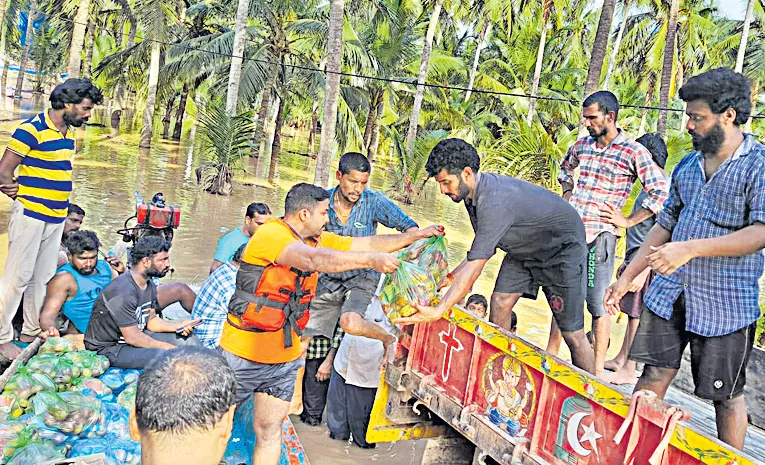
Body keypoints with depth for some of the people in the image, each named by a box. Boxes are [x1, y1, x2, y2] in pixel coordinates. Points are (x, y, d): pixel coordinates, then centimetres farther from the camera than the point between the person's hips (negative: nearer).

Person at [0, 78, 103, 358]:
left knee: (43, 278, 14)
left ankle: (32, 331, 25)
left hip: (57, 218, 7)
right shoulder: (31, 129, -13)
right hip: (30, 216, -7)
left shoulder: (68, 133, 10)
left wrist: (62, 211, 8)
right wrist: (24, 198, 1)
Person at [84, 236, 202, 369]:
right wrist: (167, 347, -18)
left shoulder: (149, 285, 3)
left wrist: (177, 326, -8)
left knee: (190, 340, -1)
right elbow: (132, 337, -26)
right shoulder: (123, 292, -28)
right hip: (109, 348, -9)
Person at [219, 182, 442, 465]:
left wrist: (415, 236, 3)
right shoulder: (270, 234, -20)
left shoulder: (318, 239, 4)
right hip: (244, 356, -6)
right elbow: (316, 259, -36)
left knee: (270, 432, 12)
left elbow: (367, 244, 8)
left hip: (285, 359, 7)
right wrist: (371, 260, -39)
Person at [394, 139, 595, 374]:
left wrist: (438, 311, -42)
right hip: (524, 248, 9)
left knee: (571, 332, -7)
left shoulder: (495, 201, -37)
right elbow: (485, 247, 4)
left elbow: (475, 265, -41)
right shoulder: (473, 192, -8)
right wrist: (450, 277, -3)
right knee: (499, 305, -1)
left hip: (562, 247, -9)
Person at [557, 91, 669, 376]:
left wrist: (627, 221, -9)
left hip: (599, 235, -6)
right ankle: (551, 353, 26)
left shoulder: (633, 152, -7)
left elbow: (661, 192, -9)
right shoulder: (582, 145, 10)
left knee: (598, 302, 0)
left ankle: (598, 369, 10)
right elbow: (565, 167, 32)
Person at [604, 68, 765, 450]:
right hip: (670, 293, 5)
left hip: (726, 304, -5)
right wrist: (626, 278, 13)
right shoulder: (687, 166, 11)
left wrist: (690, 249, -28)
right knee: (654, 375, 7)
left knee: (726, 396, 9)